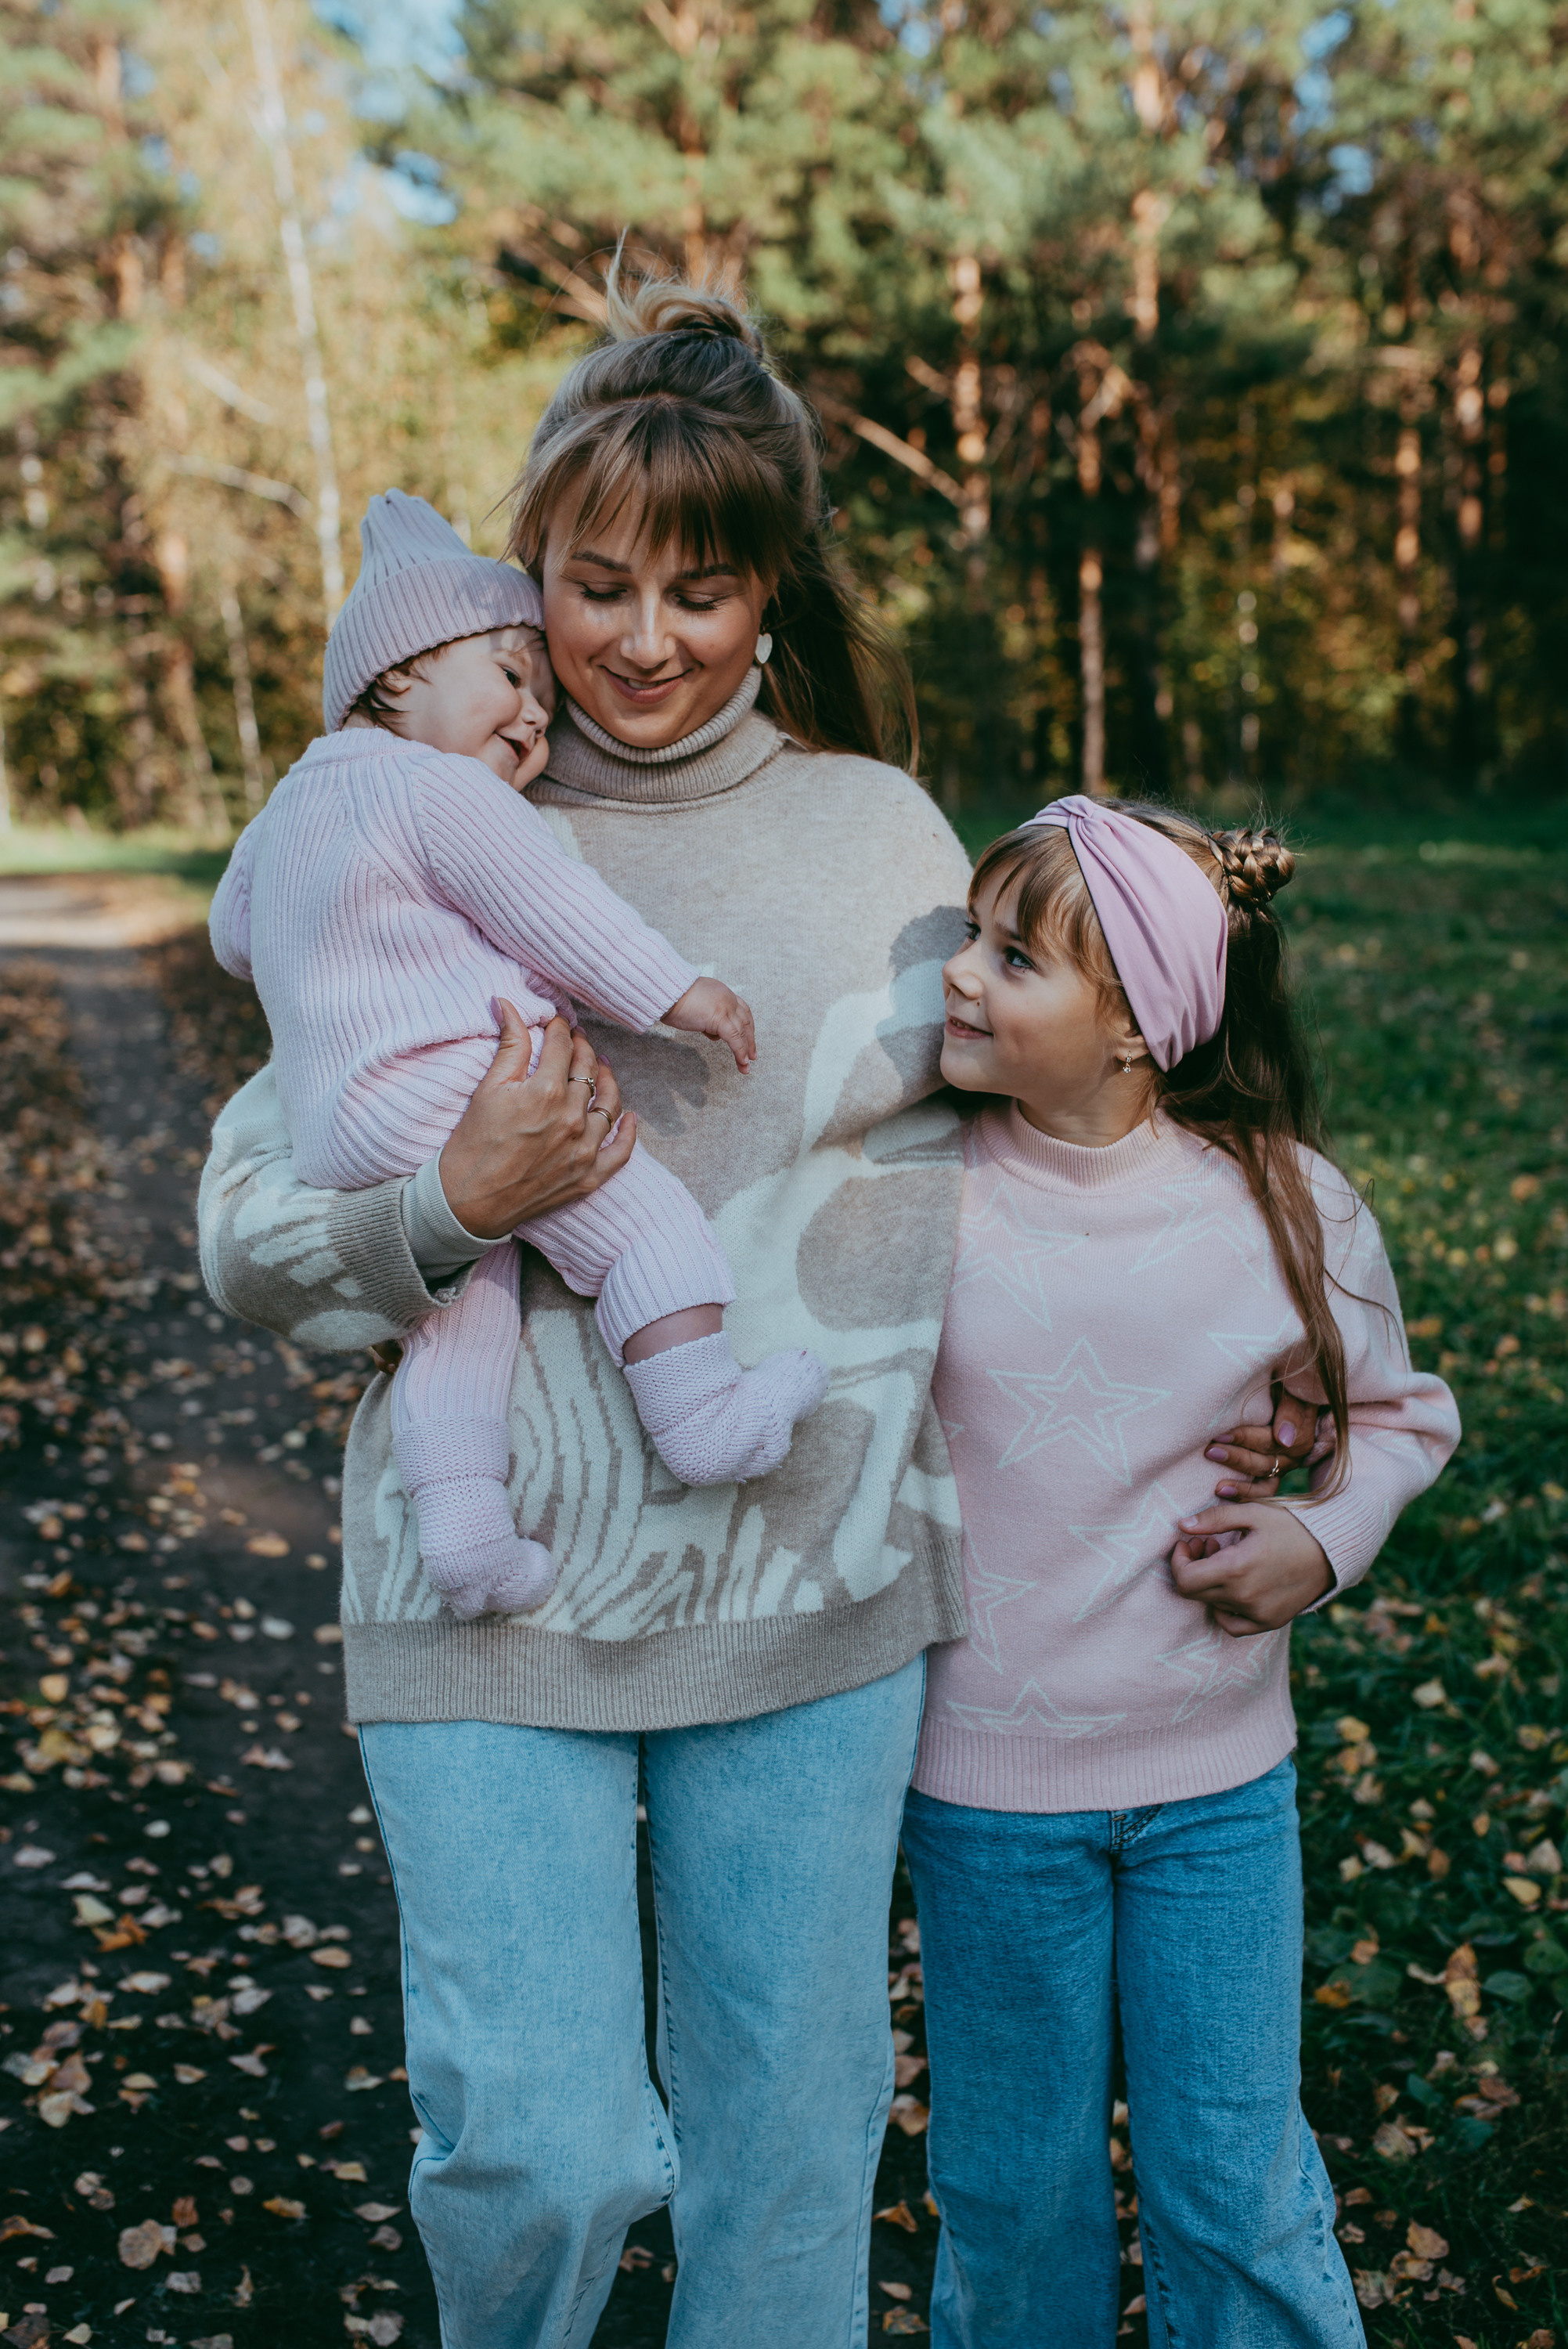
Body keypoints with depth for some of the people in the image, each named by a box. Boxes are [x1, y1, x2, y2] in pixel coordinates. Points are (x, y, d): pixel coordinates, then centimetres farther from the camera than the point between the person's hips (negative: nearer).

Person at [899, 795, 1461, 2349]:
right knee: (1012, 2191, 17)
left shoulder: (1287, 1206, -9)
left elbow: (1401, 1412, 7)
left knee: (1236, 2193, 15)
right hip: (984, 1779, 0)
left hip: (1219, 1777, 1)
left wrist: (1327, 1537, -9)